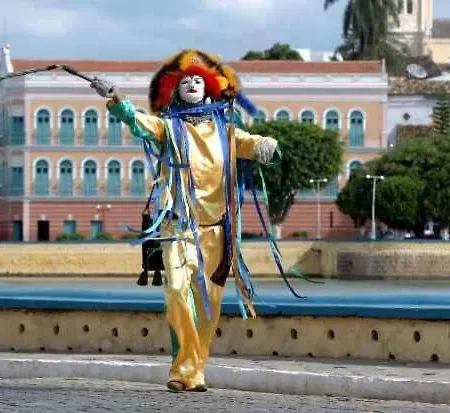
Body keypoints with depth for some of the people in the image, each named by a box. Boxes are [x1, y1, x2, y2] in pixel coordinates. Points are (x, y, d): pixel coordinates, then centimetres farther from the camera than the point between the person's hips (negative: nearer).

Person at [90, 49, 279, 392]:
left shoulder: (223, 129, 16)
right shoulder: (168, 126, 8)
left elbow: (249, 143, 3)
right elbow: (137, 121, -9)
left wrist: (265, 145, -22)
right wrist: (116, 100, -29)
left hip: (215, 226, 3)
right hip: (179, 222, -3)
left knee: (209, 299, 1)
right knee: (178, 287, -19)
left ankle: (194, 370, 9)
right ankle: (186, 367, -16)